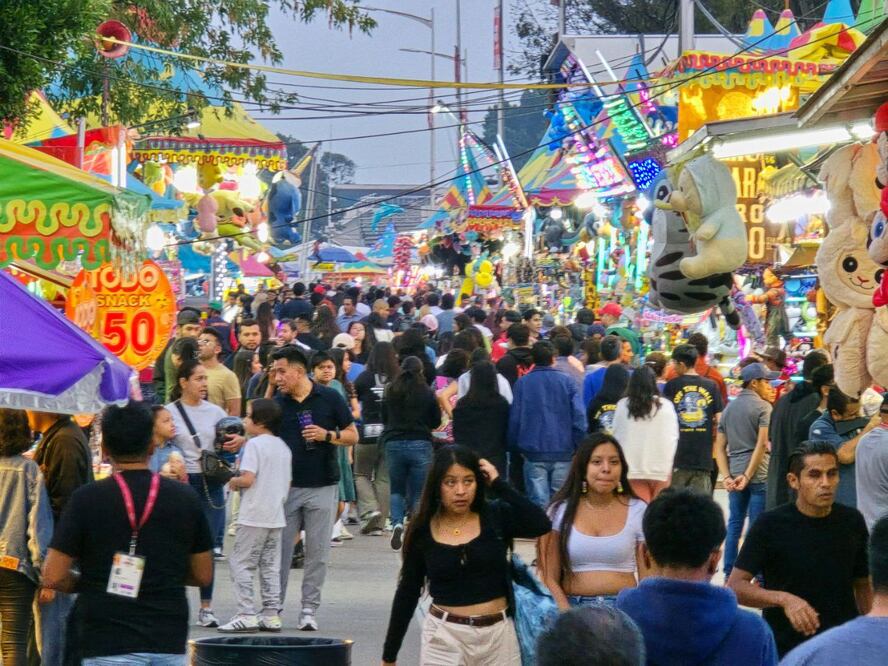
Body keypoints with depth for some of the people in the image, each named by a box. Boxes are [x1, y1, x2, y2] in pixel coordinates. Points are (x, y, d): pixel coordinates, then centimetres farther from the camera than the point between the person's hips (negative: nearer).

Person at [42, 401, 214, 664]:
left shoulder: (87, 499, -7)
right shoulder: (185, 498, 2)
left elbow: (54, 578, -8)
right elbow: (203, 575, 7)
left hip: (107, 645, -3)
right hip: (170, 643, 3)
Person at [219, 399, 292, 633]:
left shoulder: (254, 444, -12)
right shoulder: (283, 447, 12)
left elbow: (248, 479, -19)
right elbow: (288, 483, 14)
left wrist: (234, 482, -1)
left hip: (254, 516, -8)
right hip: (276, 515, 8)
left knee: (241, 563, -2)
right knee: (270, 566, 11)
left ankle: (246, 615, -9)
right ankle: (271, 615, 11)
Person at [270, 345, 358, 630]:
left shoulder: (329, 398, -1)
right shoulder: (277, 403, 5)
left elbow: (353, 435, 3)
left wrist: (327, 435, -14)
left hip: (323, 486, -1)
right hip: (286, 487, 2)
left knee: (317, 551, 2)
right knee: (280, 550, 3)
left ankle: (309, 609, 9)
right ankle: (274, 607, 10)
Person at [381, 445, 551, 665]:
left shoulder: (496, 516, -3)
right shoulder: (422, 531, -2)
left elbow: (540, 525, -21)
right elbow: (407, 594, 5)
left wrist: (498, 484, -15)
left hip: (498, 633, 1)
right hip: (444, 637, -1)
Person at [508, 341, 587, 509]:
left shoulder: (522, 383, 1)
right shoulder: (566, 382, 2)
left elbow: (515, 418, -1)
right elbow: (579, 417, -4)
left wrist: (514, 447, 9)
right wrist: (579, 447, 3)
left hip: (534, 452, -1)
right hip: (563, 452, 1)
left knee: (539, 502, -2)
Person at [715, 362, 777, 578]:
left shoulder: (729, 408, 14)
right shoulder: (763, 407, -5)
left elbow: (720, 447, 10)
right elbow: (762, 443, -15)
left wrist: (727, 477, 2)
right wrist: (747, 476, -14)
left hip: (735, 474, 6)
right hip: (758, 475, -6)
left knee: (734, 523, 12)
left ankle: (729, 575, 15)